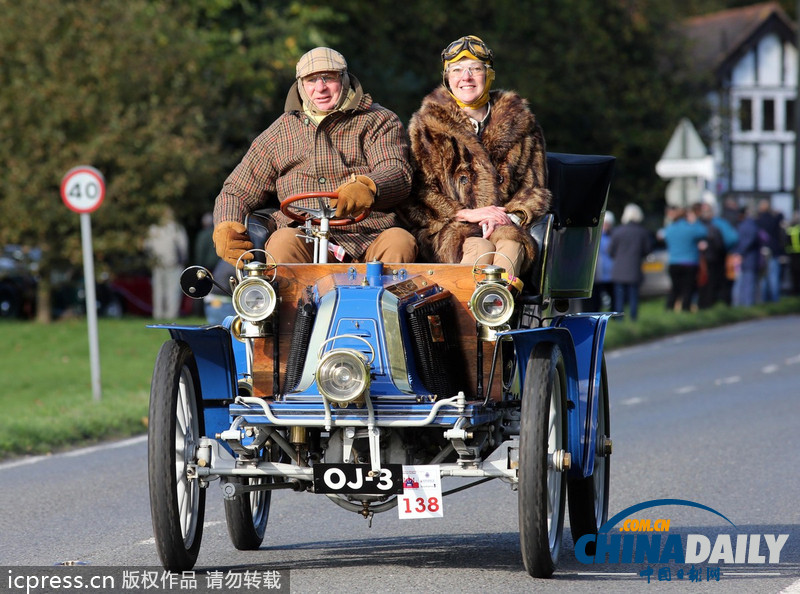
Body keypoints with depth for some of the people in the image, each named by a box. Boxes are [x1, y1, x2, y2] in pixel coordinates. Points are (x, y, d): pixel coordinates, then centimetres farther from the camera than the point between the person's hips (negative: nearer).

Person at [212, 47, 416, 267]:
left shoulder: (380, 121, 14)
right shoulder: (280, 132, 21)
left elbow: (398, 173, -4)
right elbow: (236, 192, 24)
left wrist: (365, 187, -29)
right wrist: (225, 229, 0)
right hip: (307, 238, 1)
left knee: (401, 243, -34)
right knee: (283, 242, -34)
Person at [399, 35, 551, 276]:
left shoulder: (520, 123, 17)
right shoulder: (427, 126, 11)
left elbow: (535, 187, 17)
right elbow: (416, 195, 3)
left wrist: (512, 216, -5)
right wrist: (466, 213, -11)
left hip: (504, 225, 1)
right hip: (448, 228, 0)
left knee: (510, 245, -36)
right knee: (480, 248, -36)